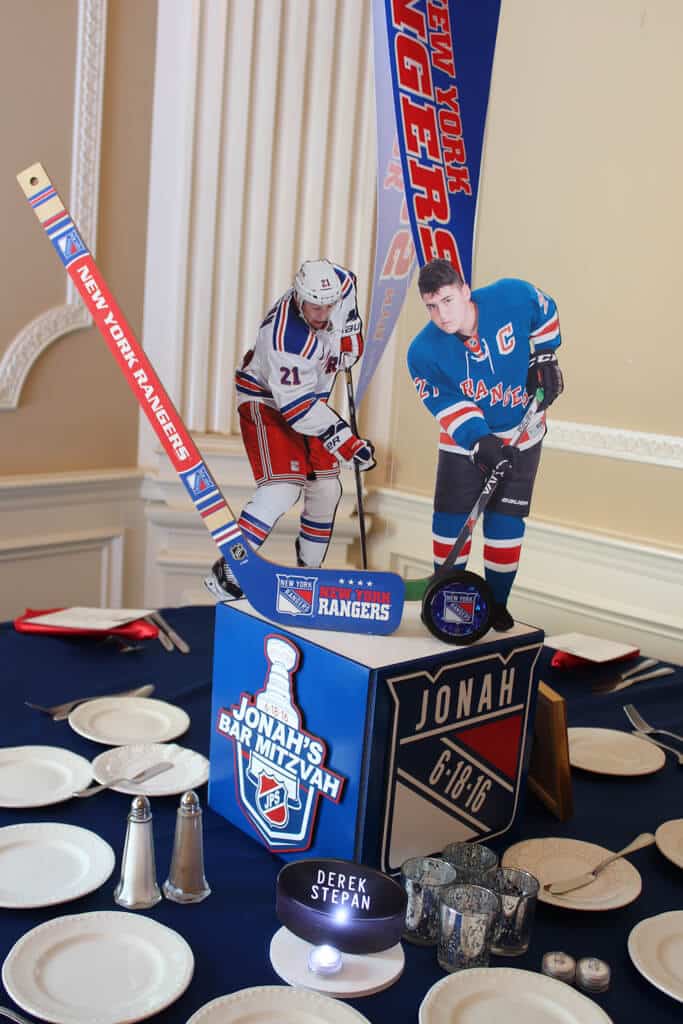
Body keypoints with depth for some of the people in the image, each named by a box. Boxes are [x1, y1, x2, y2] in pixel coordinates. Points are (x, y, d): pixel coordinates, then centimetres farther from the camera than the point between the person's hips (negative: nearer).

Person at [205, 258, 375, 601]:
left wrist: (351, 335, 6)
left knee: (326, 490, 9)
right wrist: (347, 442, -34)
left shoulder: (339, 283, -13)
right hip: (268, 402, -8)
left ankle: (309, 570, 26)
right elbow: (296, 407, -33)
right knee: (282, 489, -23)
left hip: (308, 398, 8)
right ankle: (226, 572, -19)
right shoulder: (286, 339, -35)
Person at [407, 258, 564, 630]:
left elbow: (546, 313, 0)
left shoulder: (513, 296, -23)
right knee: (450, 519, -1)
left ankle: (496, 602, 16)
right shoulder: (423, 352, -21)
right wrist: (481, 443, -31)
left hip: (521, 433, 0)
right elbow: (449, 406, -18)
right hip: (464, 439, 0)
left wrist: (543, 357, -1)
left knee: (505, 521, 0)